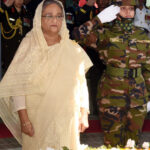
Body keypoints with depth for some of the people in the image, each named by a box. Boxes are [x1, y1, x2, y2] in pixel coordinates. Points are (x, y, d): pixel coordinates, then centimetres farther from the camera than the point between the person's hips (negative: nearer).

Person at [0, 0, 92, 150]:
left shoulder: (72, 48, 6)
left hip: (67, 119, 3)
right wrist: (24, 120, -12)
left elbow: (81, 83, 9)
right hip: (38, 119, -2)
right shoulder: (29, 46, -4)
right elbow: (18, 85, -7)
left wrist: (84, 114, 5)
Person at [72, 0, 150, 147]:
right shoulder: (105, 35, -3)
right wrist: (100, 19, -16)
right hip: (111, 95, -3)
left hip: (138, 97, 3)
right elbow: (79, 34, -19)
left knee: (133, 140, 11)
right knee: (113, 142, 4)